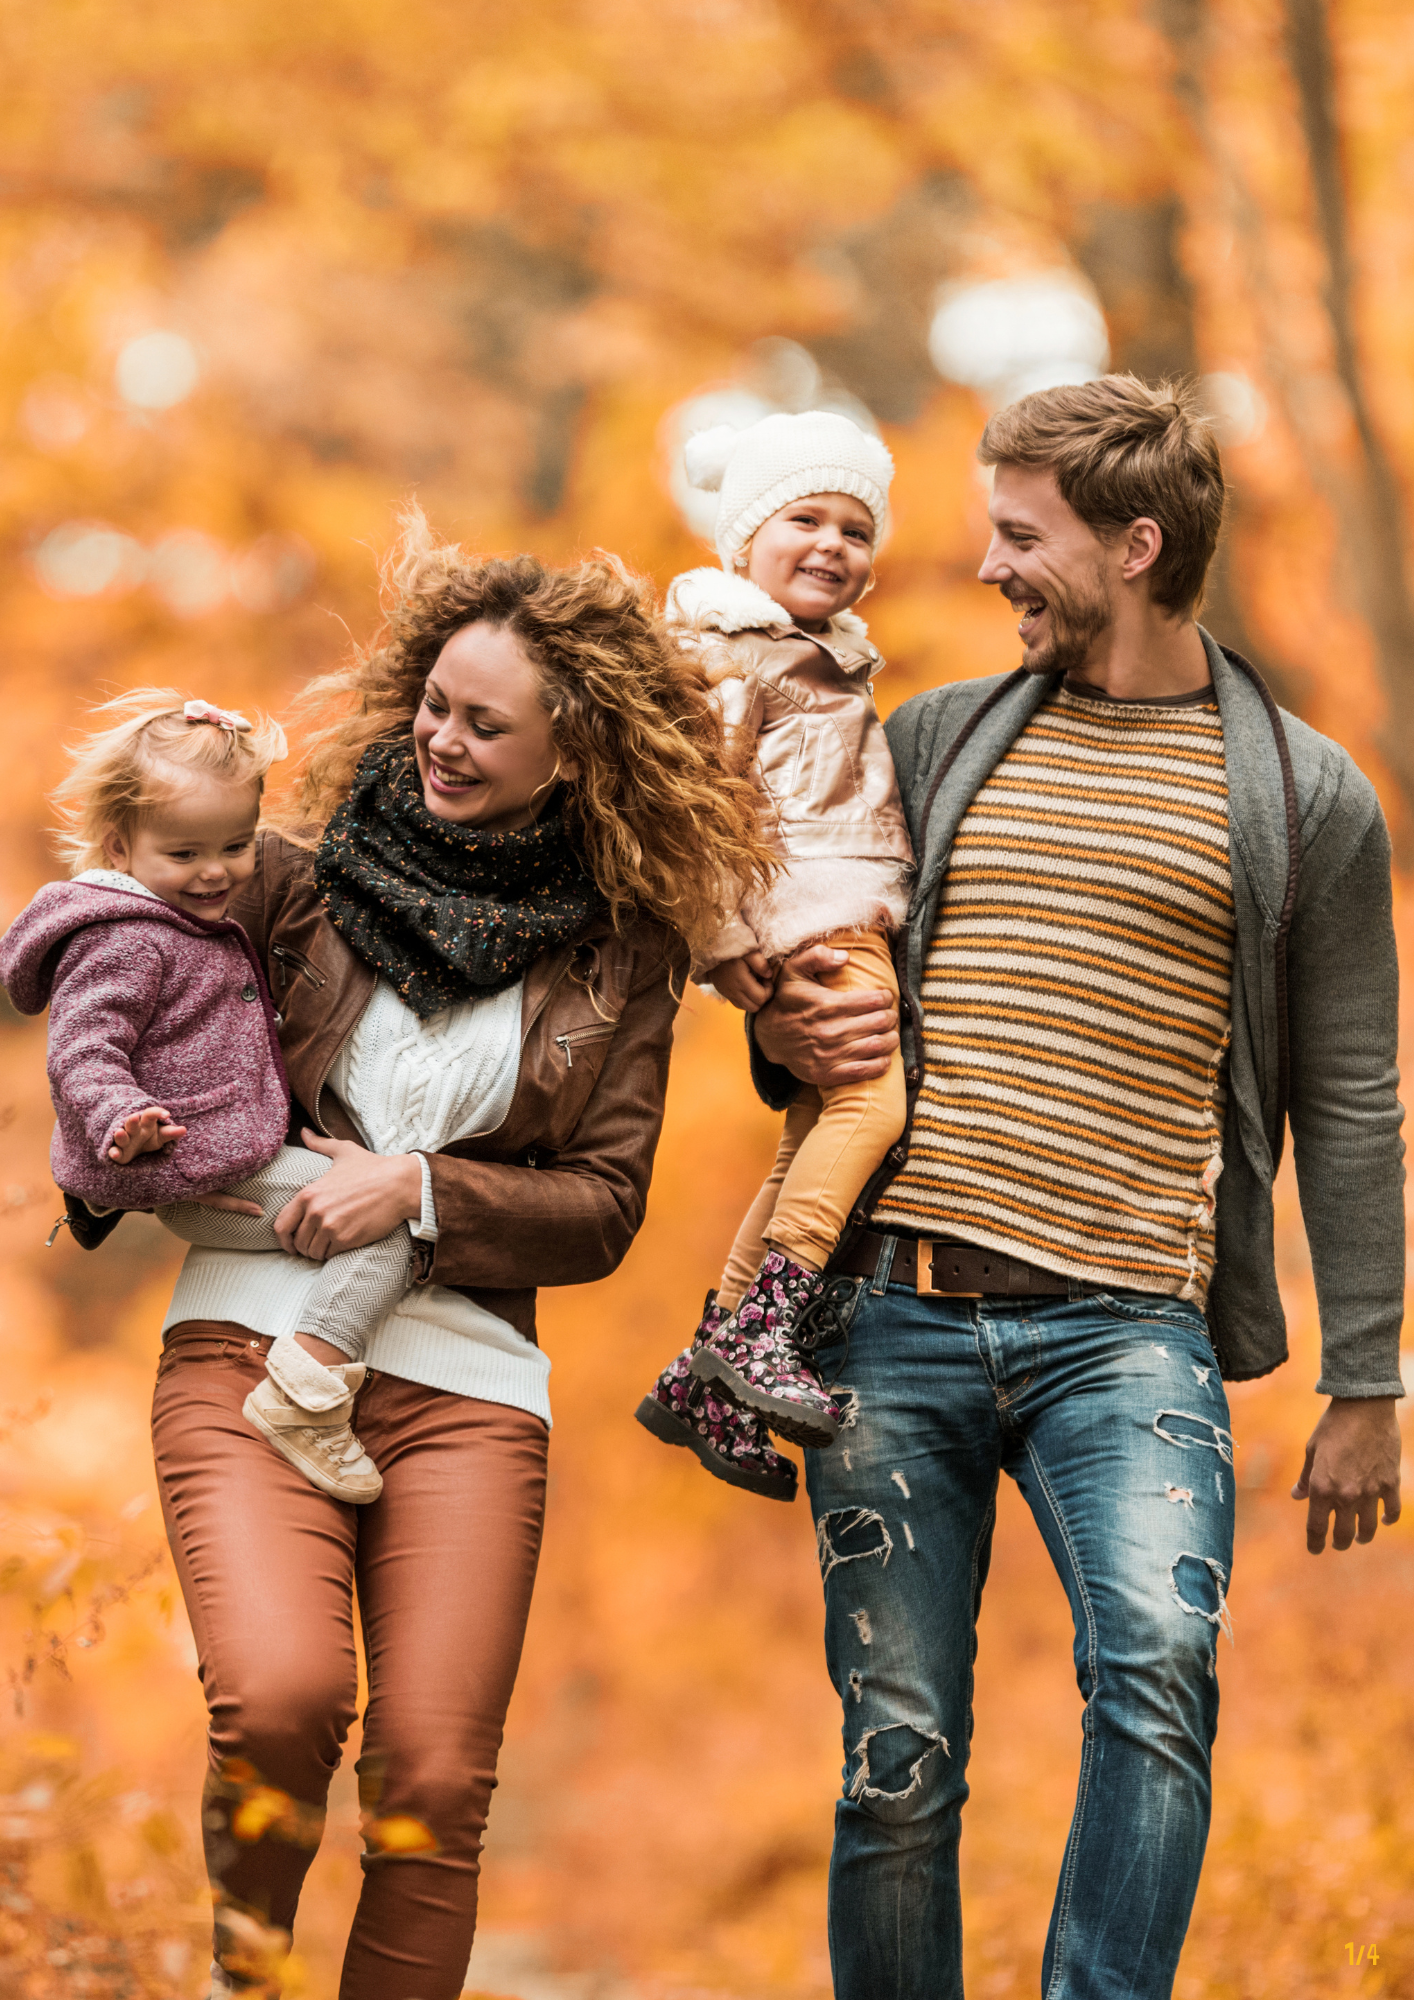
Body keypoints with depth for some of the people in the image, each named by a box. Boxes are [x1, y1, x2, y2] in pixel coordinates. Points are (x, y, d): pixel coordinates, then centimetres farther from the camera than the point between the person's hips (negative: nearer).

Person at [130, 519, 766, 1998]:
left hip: (464, 1382, 1)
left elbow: (603, 1206, 6)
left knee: (431, 1786, -7)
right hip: (250, 1341, -1)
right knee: (278, 1697, -23)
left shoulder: (622, 957, 8)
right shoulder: (303, 875, 7)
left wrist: (421, 1189, -7)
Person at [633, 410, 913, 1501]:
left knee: (814, 1139, 11)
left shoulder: (830, 656, 24)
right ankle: (762, 1329, -29)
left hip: (855, 926, 10)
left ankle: (705, 1379, 16)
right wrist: (726, 937, -18)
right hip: (812, 920, -10)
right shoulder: (734, 653, -8)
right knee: (869, 1095, -25)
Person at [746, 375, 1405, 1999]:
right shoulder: (938, 740, 14)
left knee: (1158, 1662, -26)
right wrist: (783, 1039, 1)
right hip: (898, 1308, 3)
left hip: (1127, 1326, -3)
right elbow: (813, 963, 26)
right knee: (897, 1751, 2)